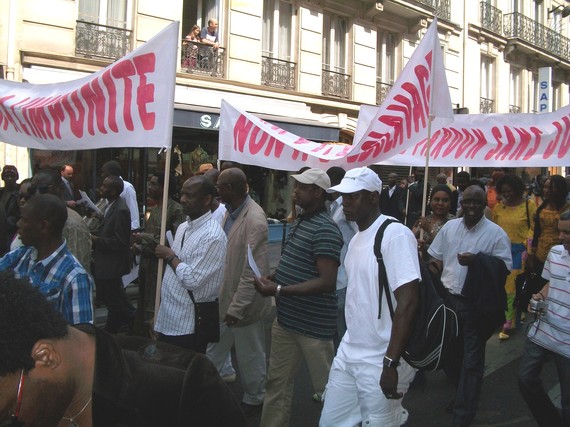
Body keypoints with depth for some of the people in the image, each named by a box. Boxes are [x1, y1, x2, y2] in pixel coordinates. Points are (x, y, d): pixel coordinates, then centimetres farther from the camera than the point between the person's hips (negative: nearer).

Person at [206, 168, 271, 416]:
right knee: (213, 351, 20)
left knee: (249, 355, 13)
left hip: (243, 302, -8)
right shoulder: (229, 211, 4)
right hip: (222, 296, 8)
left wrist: (237, 307, -23)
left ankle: (253, 399, 34)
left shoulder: (254, 220, -23)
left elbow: (253, 270, -25)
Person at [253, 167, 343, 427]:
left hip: (312, 324, -9)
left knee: (325, 387, 8)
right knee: (277, 381, 17)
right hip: (285, 318, 9)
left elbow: (327, 282, -26)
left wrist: (279, 290, -26)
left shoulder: (325, 230, -20)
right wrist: (272, 279, 2)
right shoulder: (300, 221, 9)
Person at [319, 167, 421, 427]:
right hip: (348, 353, 8)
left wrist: (391, 363, -21)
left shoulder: (395, 234, -16)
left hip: (380, 361, -8)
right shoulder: (356, 239, 9)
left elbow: (408, 302, -20)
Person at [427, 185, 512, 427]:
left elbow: (505, 266, -9)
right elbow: (436, 259, 11)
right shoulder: (450, 227, 6)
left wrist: (477, 261, -22)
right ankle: (465, 394, 42)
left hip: (475, 305, -5)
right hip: (448, 299, 5)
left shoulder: (496, 233, -7)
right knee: (448, 352, 17)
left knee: (471, 359, 3)